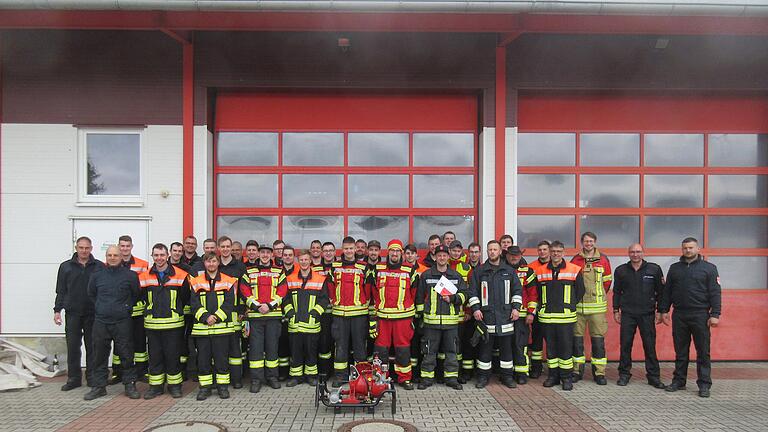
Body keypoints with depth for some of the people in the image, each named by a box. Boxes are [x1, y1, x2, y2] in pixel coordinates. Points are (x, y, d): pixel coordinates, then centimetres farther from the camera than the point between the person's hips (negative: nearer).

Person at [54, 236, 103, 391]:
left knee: (92, 346, 6)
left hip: (93, 314, -1)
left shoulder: (99, 267, 2)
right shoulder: (66, 266, 7)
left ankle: (92, 377, 16)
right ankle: (74, 378, 15)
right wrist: (57, 310, 3)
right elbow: (61, 290, 9)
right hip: (73, 313, 1)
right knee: (73, 347, 4)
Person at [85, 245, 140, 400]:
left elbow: (137, 294, 6)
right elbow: (91, 294, 21)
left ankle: (130, 385, 12)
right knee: (99, 356, 8)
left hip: (123, 322, -3)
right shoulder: (97, 275, 6)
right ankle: (99, 386, 20)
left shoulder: (130, 275, -3)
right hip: (101, 322, 3)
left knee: (126, 355, 2)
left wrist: (126, 308, 6)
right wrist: (100, 308, 15)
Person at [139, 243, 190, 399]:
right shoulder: (145, 277, 4)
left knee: (173, 355, 3)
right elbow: (141, 297, 15)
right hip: (152, 323, 2)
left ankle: (174, 385, 15)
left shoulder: (180, 275, -2)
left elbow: (185, 298, 6)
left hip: (173, 323, -2)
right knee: (154, 356, 8)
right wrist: (152, 310, 11)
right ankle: (155, 386, 19)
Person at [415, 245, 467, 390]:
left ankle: (452, 378, 18)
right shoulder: (426, 275, 5)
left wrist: (453, 298, -7)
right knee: (429, 351, 3)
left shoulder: (456, 276, 10)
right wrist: (421, 313, 7)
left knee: (451, 351, 7)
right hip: (431, 320, -1)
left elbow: (464, 294, 11)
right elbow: (419, 296, 10)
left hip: (451, 320, 2)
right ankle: (427, 378, 13)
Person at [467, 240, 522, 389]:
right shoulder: (479, 271, 6)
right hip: (485, 315, -1)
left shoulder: (509, 271, 10)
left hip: (505, 315, 1)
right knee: (485, 347, 3)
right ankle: (483, 376, 13)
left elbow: (517, 290, 12)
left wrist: (516, 307, 2)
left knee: (506, 347, 7)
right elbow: (473, 291, 4)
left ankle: (507, 376, 18)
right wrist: (475, 308, -6)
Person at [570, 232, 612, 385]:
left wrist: (599, 296, 14)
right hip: (578, 306, 0)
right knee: (577, 338, 5)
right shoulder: (575, 260, 5)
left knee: (598, 339, 1)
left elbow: (607, 281, 15)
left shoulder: (603, 260, 6)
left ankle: (599, 372, 10)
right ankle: (577, 370, 16)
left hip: (597, 307, 0)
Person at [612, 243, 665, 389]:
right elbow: (616, 292, 11)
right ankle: (624, 374, 14)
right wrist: (616, 310, 6)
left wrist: (660, 311, 1)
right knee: (625, 345, 3)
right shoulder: (620, 270, 5)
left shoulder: (654, 269, 2)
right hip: (627, 314, 1)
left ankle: (653, 376, 12)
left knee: (650, 345, 1)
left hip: (647, 314, -1)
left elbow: (660, 291, 5)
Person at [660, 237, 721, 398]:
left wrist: (715, 314, -10)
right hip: (679, 315, 3)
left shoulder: (709, 268, 2)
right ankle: (679, 381, 18)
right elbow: (667, 291, 14)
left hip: (700, 315, -3)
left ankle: (704, 385, 9)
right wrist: (664, 310, 8)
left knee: (703, 352, 1)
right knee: (680, 351, 9)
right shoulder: (674, 268, 12)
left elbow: (715, 293, -3)